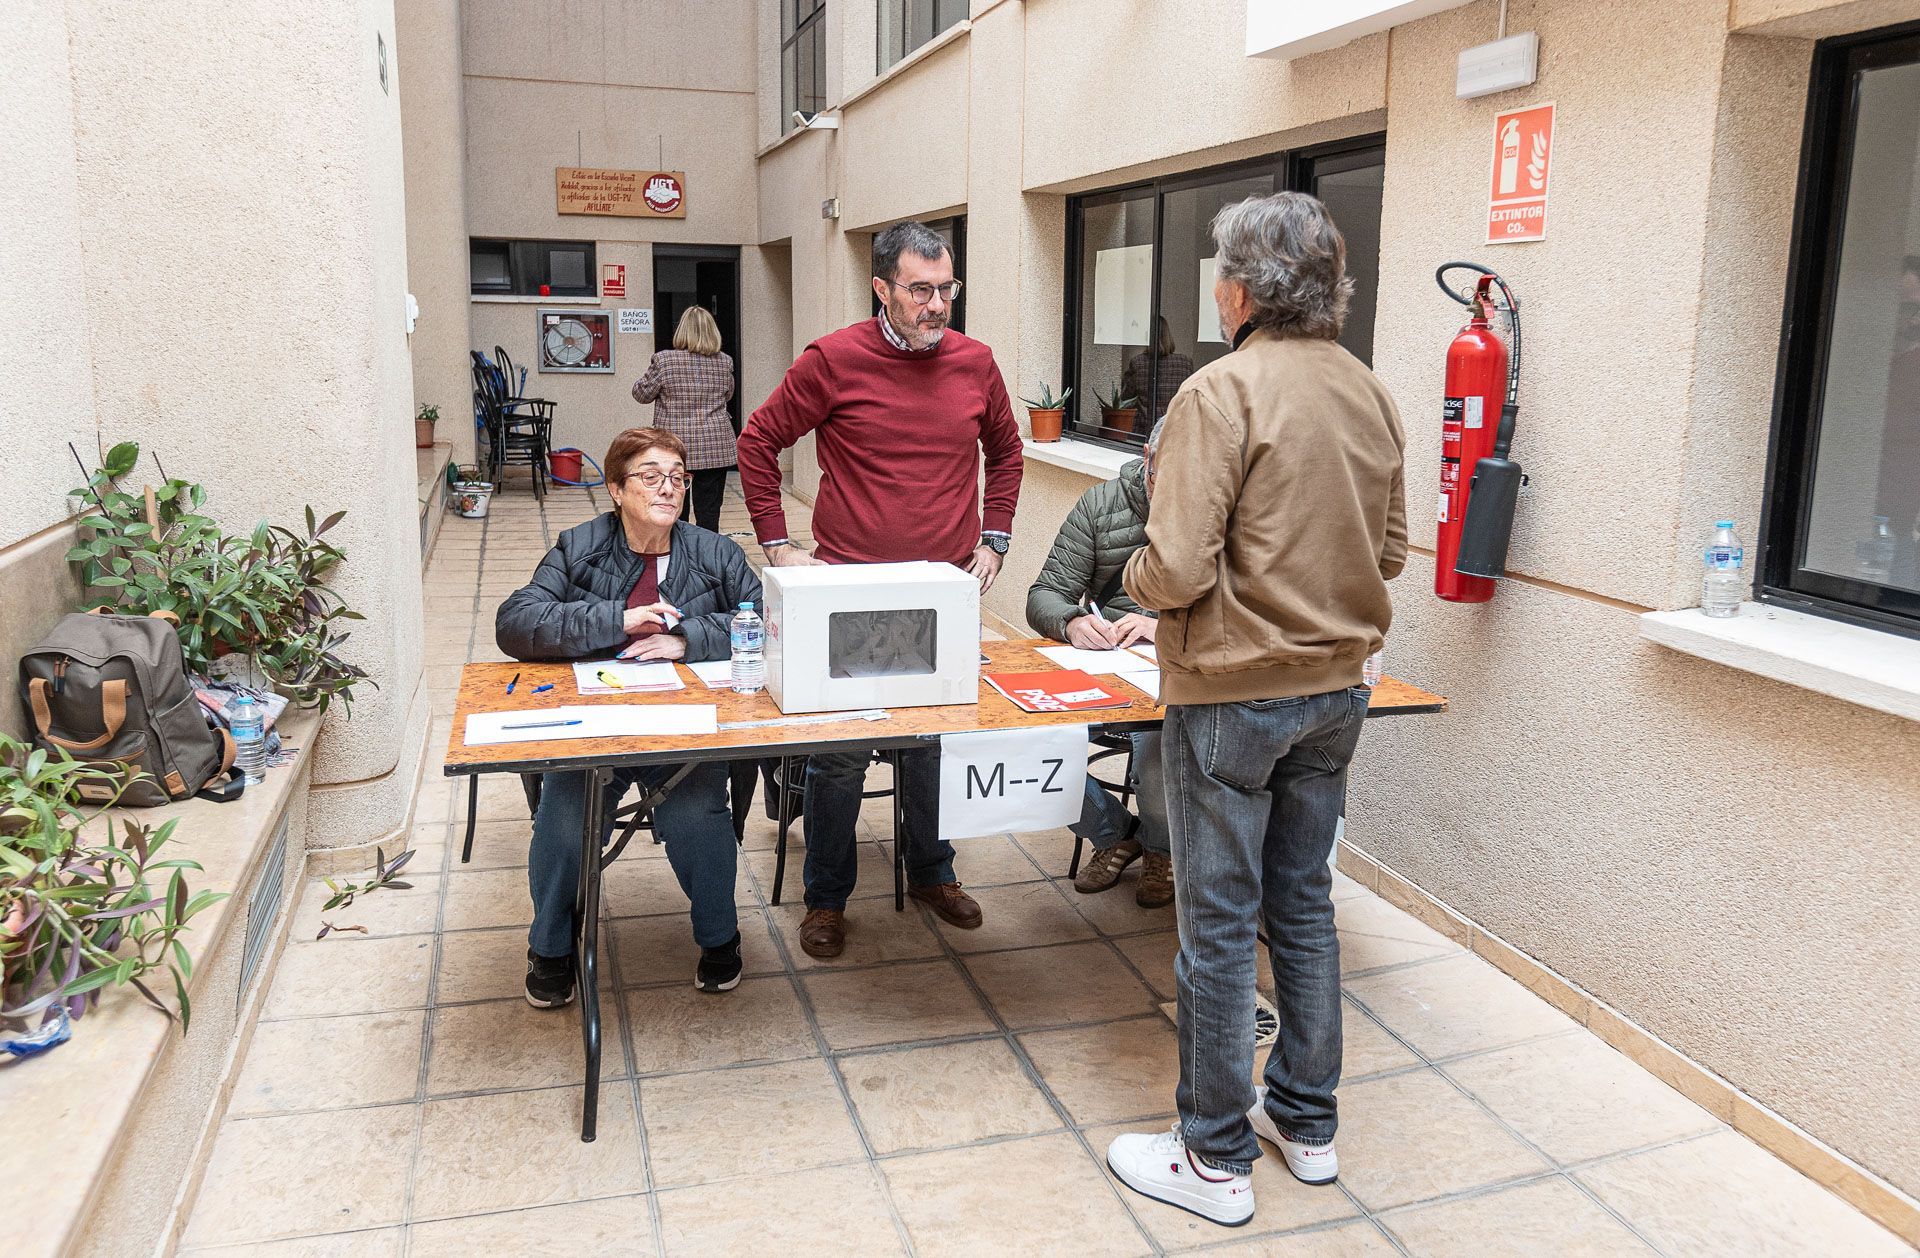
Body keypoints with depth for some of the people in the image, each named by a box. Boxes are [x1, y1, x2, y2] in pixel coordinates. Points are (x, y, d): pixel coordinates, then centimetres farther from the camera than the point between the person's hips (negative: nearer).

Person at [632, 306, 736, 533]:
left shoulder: (664, 361, -7)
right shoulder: (725, 362, 2)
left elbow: (641, 393, 4)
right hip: (715, 449, 2)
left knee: (675, 513, 9)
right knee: (709, 514, 2)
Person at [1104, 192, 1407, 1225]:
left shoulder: (1223, 391, -18)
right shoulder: (1371, 393, 5)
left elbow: (1176, 570, -22)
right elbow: (1389, 549, 13)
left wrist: (1134, 574, -2)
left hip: (1233, 696, -7)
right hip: (1336, 688, 7)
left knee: (1219, 926, 5)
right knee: (1303, 905, 19)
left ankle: (1215, 1158, 20)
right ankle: (1307, 1122, 34)